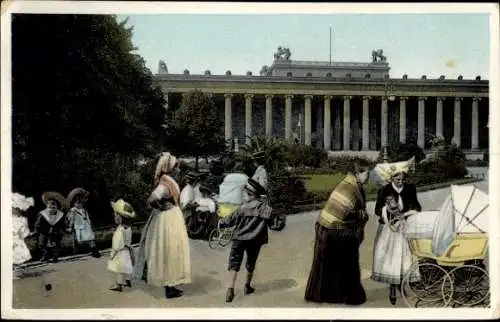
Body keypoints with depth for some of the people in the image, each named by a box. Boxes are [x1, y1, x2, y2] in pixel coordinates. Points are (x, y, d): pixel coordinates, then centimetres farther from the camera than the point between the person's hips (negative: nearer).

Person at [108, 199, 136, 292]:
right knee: (125, 268, 22)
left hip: (120, 253, -8)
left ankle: (119, 285, 14)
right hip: (127, 251, 8)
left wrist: (112, 254, -15)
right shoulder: (128, 228, -2)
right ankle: (127, 281, 35)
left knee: (120, 270, 4)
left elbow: (117, 244, -23)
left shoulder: (120, 230, -28)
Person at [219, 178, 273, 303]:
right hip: (255, 241, 2)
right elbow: (271, 222, -8)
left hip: (239, 239, -2)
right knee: (251, 264, 21)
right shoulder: (266, 209, -7)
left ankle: (230, 289, -14)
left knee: (234, 264, -1)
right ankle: (247, 287, 33)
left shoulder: (243, 208, -10)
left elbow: (231, 220, -3)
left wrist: (221, 222, 14)